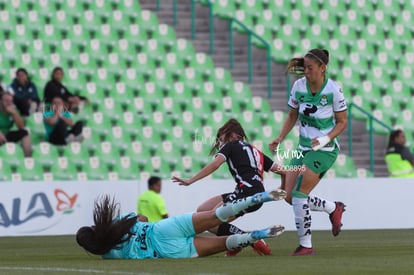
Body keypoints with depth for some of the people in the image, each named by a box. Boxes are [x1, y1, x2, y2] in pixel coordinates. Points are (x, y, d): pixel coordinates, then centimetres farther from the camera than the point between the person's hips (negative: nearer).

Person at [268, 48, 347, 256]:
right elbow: (292, 116, 12)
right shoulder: (299, 86, -2)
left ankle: (306, 245, -5)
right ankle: (333, 209, 20)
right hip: (304, 148, 6)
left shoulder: (333, 89, -15)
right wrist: (279, 139, 0)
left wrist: (325, 139, -22)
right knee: (288, 194, -2)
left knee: (298, 194, -16)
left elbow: (342, 122, -7)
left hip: (324, 149, -6)